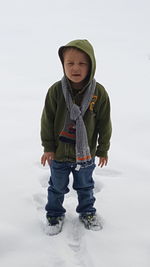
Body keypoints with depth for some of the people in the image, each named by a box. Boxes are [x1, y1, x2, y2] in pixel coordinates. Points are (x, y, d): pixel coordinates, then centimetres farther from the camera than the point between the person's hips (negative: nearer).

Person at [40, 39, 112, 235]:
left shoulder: (99, 92, -16)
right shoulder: (56, 90, -18)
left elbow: (104, 124, -6)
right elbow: (47, 120, -9)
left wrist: (103, 150, 0)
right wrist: (48, 147, -6)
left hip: (86, 153, 1)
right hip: (59, 153, -1)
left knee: (85, 186, 23)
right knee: (57, 187, 19)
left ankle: (87, 212, 47)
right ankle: (55, 213, 43)